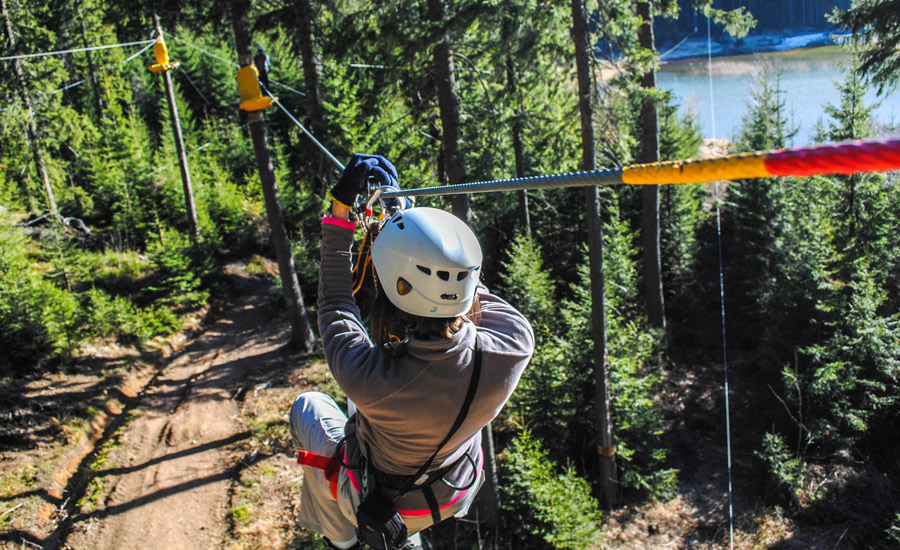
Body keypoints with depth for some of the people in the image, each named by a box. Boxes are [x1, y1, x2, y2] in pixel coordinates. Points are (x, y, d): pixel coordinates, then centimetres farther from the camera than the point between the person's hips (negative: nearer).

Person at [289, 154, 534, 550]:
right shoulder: (515, 342, -34)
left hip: (380, 504, -3)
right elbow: (448, 271, -15)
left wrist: (340, 212, -16)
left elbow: (335, 306, -22)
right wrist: (396, 205, -3)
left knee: (307, 407, 23)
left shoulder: (368, 377, -43)